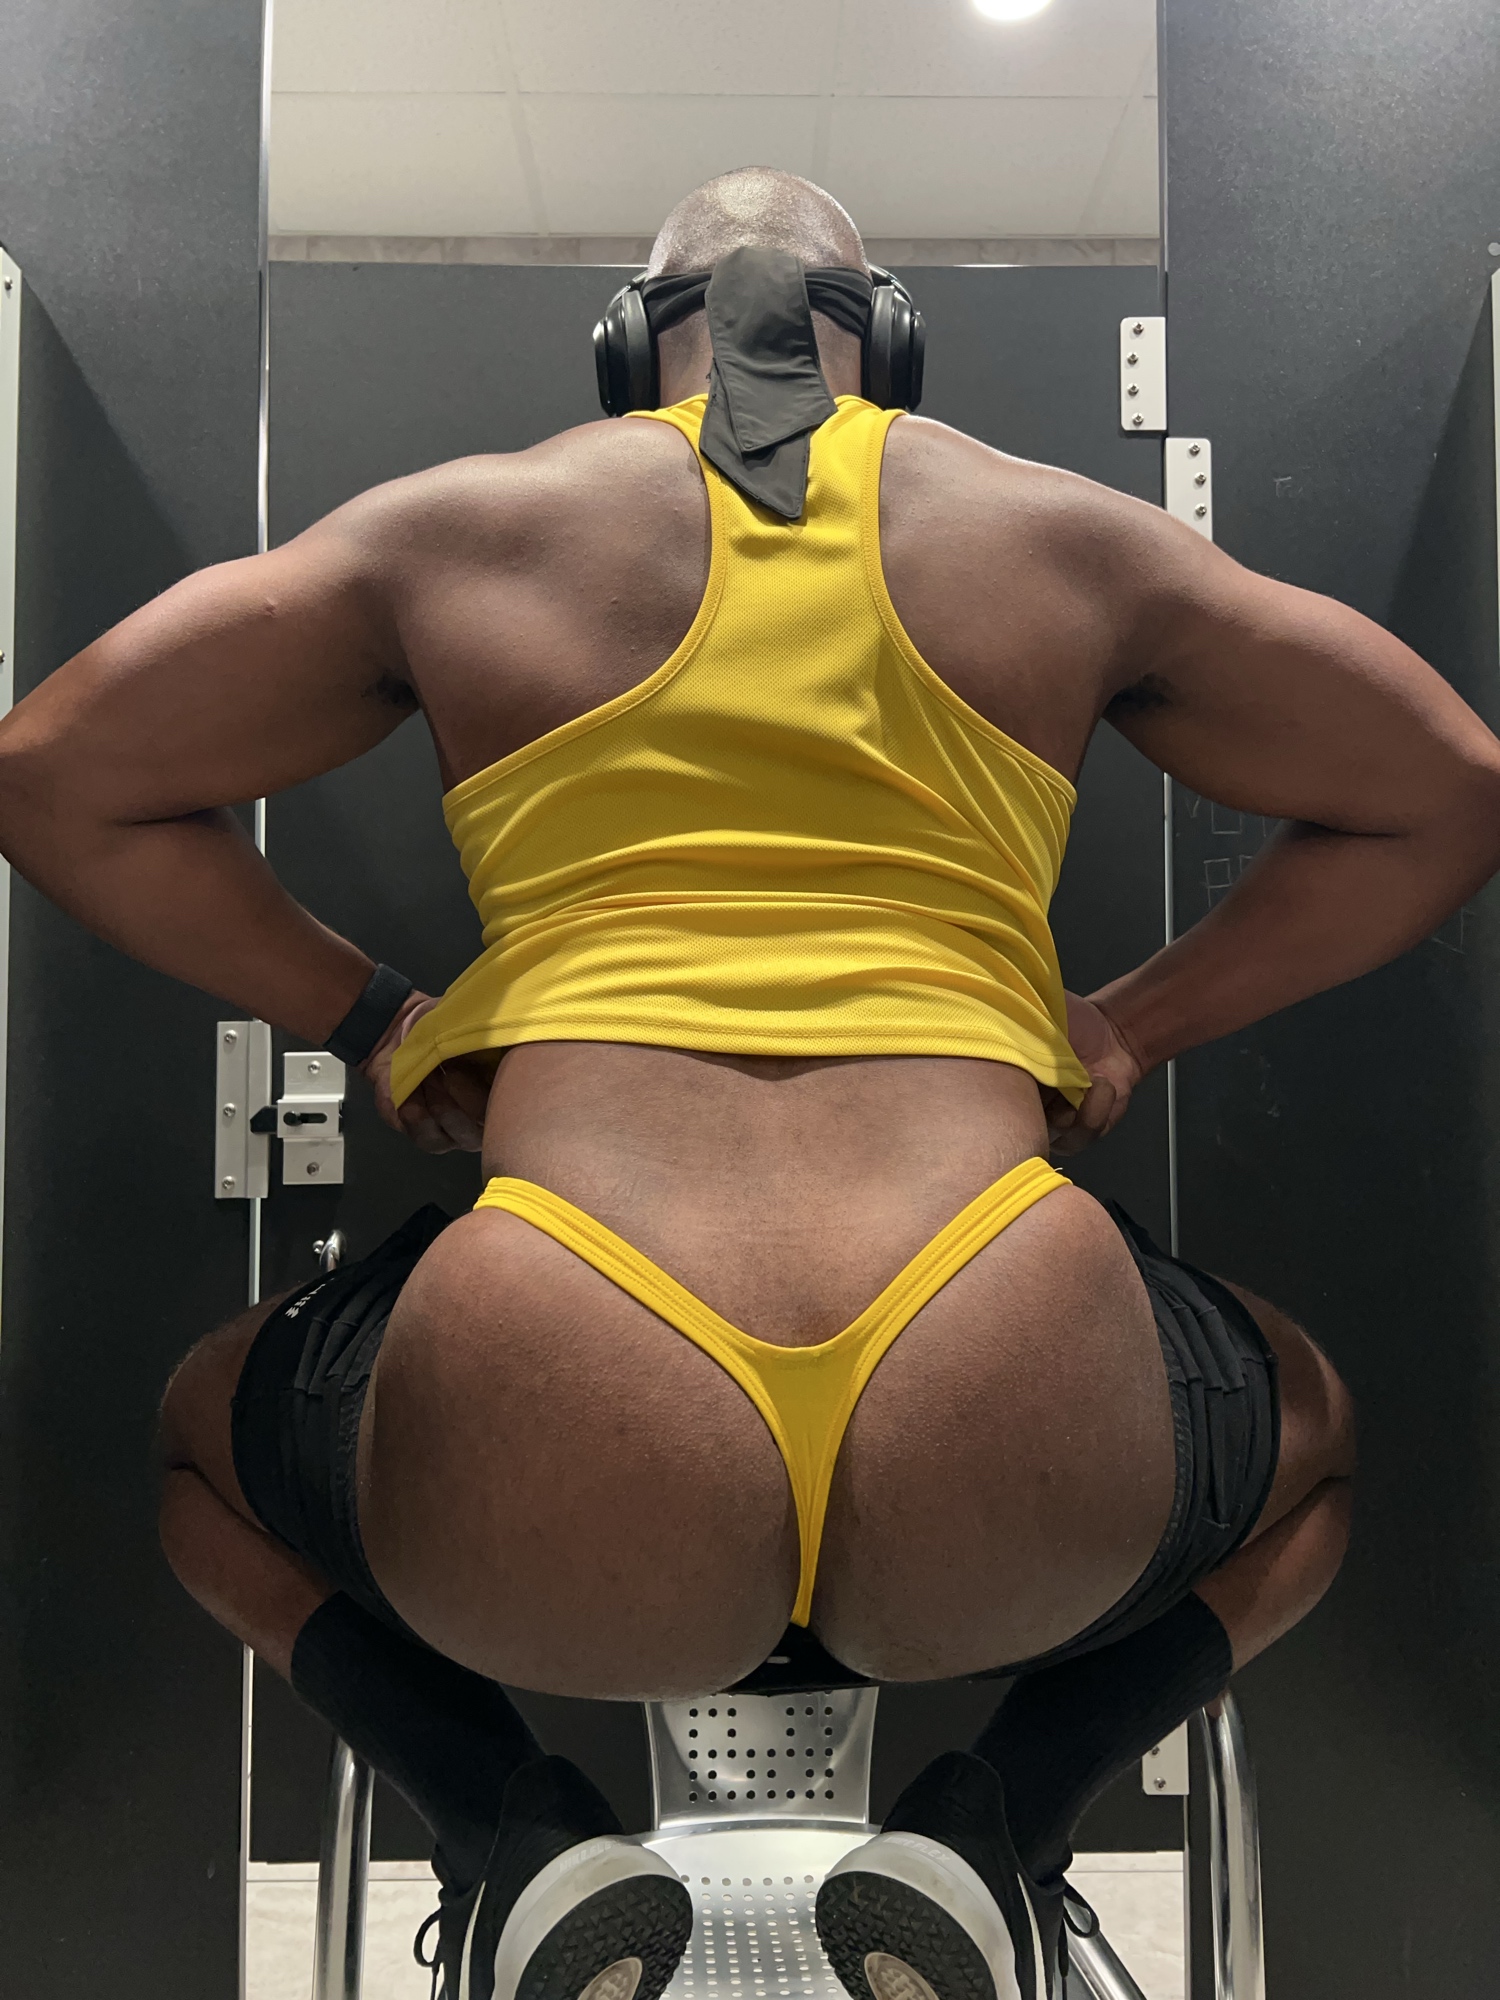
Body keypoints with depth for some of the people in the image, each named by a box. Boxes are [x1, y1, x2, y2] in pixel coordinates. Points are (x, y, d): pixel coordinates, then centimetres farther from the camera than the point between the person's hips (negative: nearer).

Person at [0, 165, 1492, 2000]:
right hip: (1010, 1482, 1)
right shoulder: (1073, 536, 16)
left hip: (558, 1506, 0)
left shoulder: (460, 524, 14)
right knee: (1307, 1444, 36)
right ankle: (997, 1830, 12)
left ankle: (511, 1843, 12)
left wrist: (360, 1014, 22)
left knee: (208, 1440, 34)